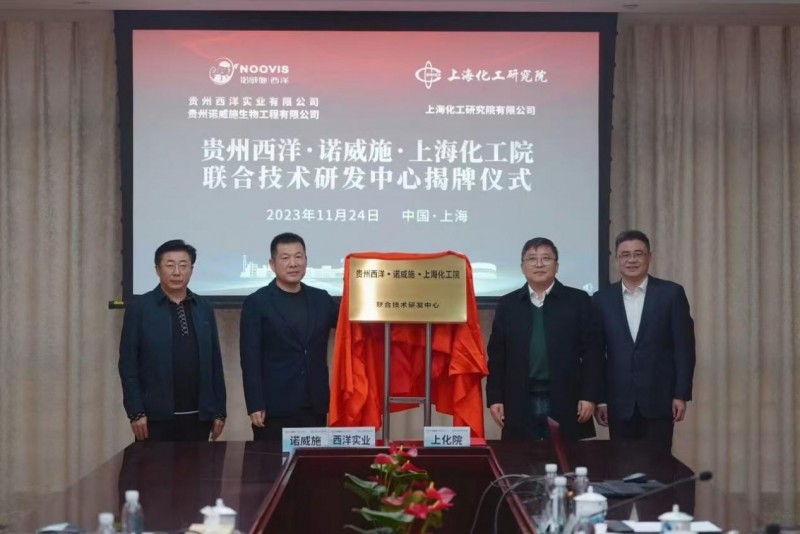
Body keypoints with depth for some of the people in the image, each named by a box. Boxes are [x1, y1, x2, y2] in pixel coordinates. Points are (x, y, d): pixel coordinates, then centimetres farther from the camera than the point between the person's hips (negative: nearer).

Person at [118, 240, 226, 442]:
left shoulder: (204, 308, 10)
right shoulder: (140, 307, 0)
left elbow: (215, 361, 10)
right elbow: (128, 363, -3)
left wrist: (219, 411, 6)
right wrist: (136, 412, -8)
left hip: (198, 416, 3)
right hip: (156, 415, -3)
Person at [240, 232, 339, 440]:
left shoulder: (321, 299, 12)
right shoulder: (257, 303, -2)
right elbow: (250, 359, -6)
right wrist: (255, 406, -12)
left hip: (315, 408, 4)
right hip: (274, 409, -4)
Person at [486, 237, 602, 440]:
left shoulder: (578, 300, 5)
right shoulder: (507, 304, 10)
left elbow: (591, 352, 1)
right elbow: (497, 355, 8)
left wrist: (589, 396, -6)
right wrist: (495, 398, 1)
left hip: (565, 403, -1)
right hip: (521, 405, 1)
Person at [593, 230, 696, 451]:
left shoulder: (671, 293, 1)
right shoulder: (602, 299, 6)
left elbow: (684, 347, -1)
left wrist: (681, 394, -6)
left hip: (659, 400, -2)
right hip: (619, 402, 2)